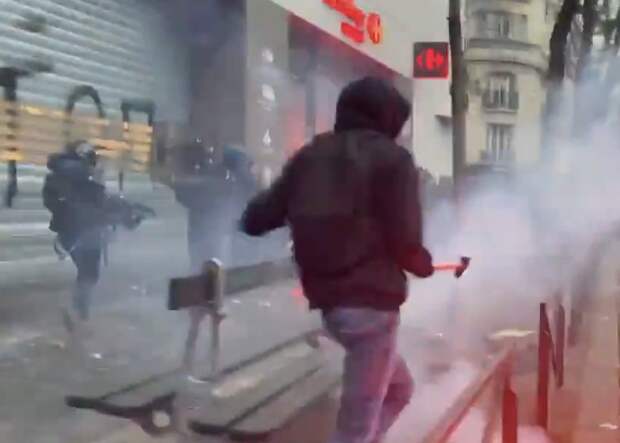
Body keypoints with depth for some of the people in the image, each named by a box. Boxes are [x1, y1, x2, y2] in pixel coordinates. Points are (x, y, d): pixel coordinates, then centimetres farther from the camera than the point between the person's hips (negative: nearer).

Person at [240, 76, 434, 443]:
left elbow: (255, 221, 9)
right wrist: (425, 264, 9)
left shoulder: (310, 157, 11)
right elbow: (405, 244, -13)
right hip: (372, 305, -7)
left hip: (331, 305, 7)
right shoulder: (392, 159, -6)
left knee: (400, 389, 27)